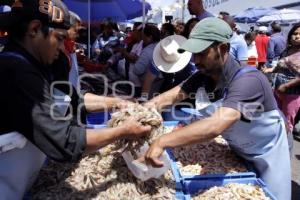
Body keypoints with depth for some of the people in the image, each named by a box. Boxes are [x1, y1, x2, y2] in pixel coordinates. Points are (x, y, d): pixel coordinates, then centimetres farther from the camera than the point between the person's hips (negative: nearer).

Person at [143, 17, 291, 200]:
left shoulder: (248, 80, -38)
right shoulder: (205, 74, -15)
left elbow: (215, 125, -51)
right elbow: (172, 96, -18)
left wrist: (162, 142, -51)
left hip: (266, 155, -6)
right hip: (235, 150, 6)